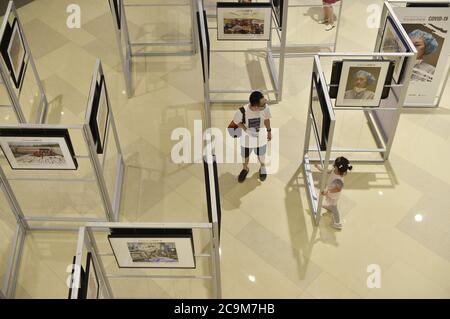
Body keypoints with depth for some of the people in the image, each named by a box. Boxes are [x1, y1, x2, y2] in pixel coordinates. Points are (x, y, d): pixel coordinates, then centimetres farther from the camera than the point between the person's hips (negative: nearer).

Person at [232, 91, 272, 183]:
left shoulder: (265, 107, -30)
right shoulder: (242, 112, -37)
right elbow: (237, 121, -14)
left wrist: (269, 131, 7)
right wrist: (246, 130, -26)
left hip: (261, 137, 1)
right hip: (247, 137, -1)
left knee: (261, 155, 27)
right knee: (245, 156, 24)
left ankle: (263, 167, 60)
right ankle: (245, 169, 57)